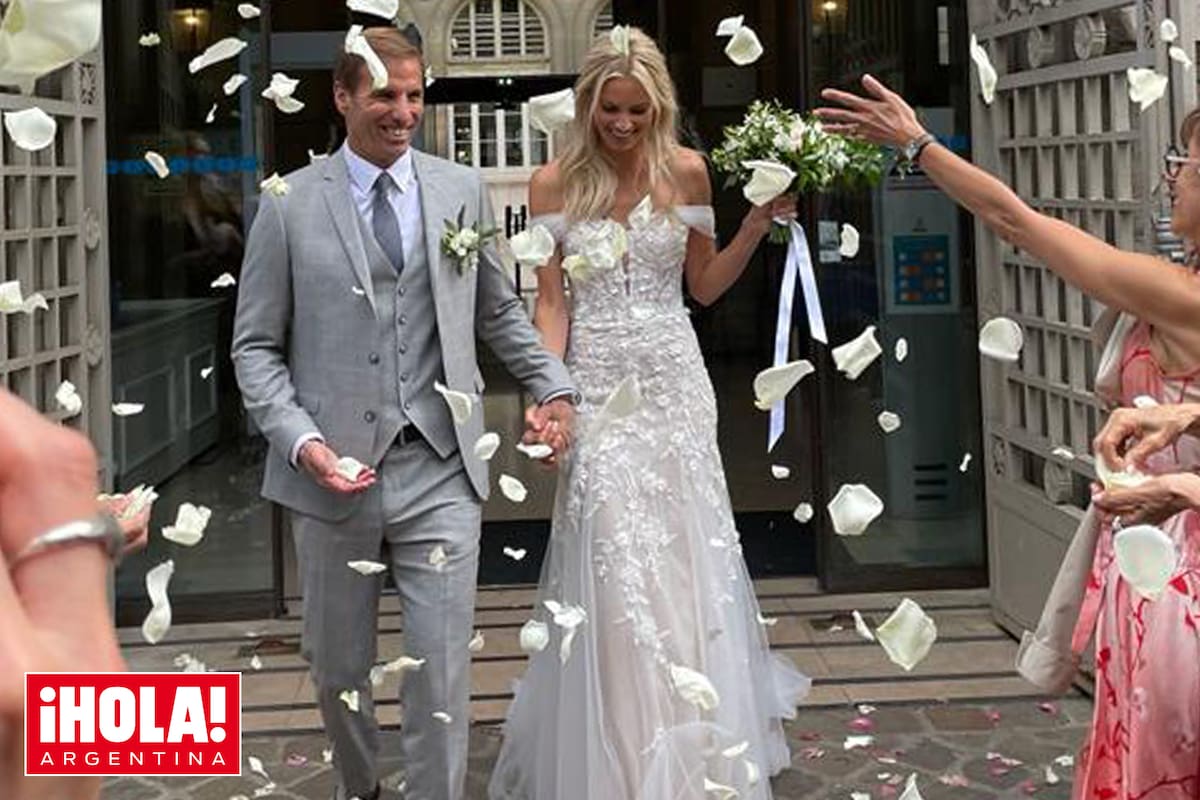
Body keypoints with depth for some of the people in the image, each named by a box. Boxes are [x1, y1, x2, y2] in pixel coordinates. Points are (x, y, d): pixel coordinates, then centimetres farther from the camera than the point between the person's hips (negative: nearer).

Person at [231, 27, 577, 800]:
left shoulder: (463, 190, 5)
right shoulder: (289, 205, 0)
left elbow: (499, 310, 17)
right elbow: (257, 346, 2)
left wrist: (554, 385, 5)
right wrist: (302, 441, -12)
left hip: (439, 472, 0)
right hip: (335, 472, 0)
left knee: (441, 672, -2)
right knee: (339, 666, 16)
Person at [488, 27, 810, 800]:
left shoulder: (685, 171, 2)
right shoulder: (556, 183, -2)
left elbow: (704, 285, 10)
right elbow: (550, 304, -3)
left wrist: (759, 224, -2)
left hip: (674, 381, 2)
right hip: (598, 387, -1)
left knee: (683, 557, 7)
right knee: (612, 569, 0)